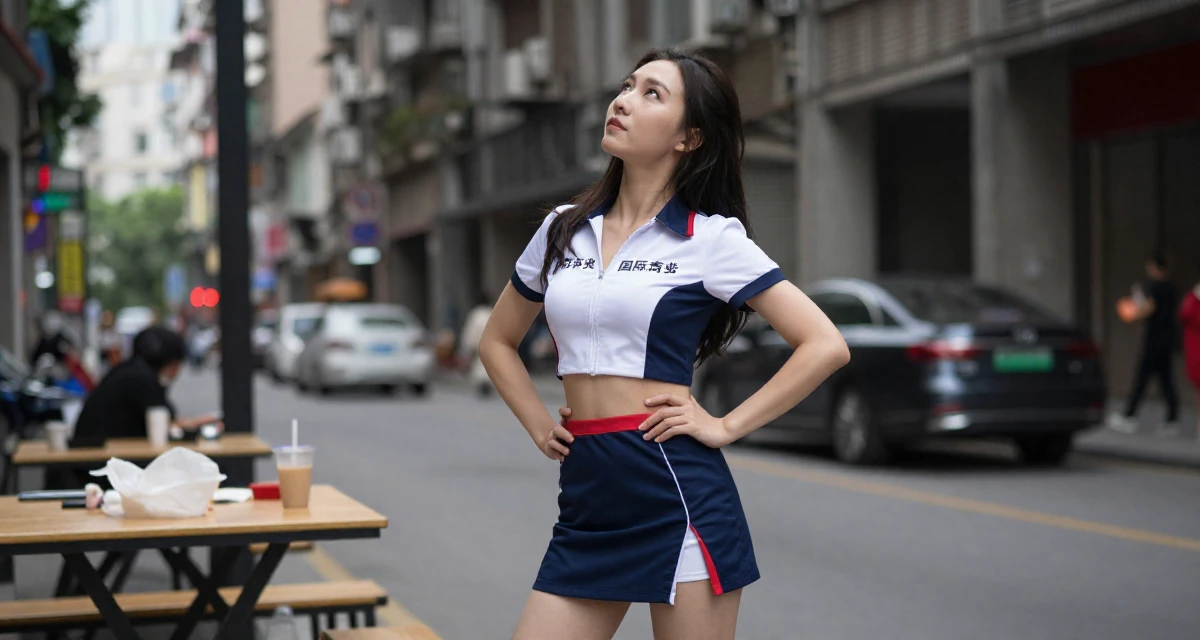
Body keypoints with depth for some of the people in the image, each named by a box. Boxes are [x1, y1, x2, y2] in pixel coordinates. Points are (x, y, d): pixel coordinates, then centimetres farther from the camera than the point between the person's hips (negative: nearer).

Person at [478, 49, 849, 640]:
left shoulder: (711, 238, -3)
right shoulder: (563, 230, 11)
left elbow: (825, 345, -8)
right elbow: (497, 341, 24)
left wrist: (726, 426, -9)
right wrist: (538, 426, 11)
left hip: (676, 487, -5)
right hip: (586, 496, 5)